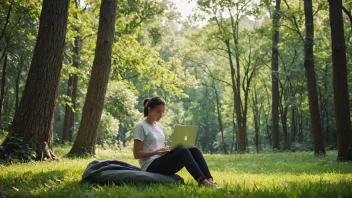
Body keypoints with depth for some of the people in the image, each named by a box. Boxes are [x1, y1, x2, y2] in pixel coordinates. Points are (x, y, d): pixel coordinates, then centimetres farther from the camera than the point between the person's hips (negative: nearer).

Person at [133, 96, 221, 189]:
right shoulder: (141, 126, -6)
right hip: (150, 166, -7)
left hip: (161, 162, 7)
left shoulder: (159, 126, 18)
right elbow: (136, 154, -11)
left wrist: (167, 149, -1)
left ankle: (209, 180, -30)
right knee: (183, 152, -31)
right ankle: (203, 182, -38)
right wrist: (158, 151, -18)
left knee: (194, 150, -15)